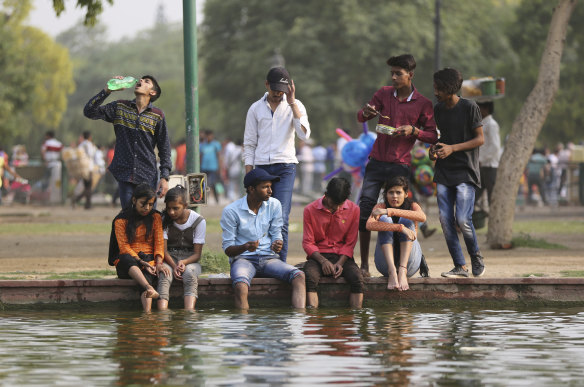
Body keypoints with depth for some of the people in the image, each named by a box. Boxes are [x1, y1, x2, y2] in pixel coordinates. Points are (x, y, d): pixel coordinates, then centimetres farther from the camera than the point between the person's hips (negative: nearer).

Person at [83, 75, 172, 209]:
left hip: (148, 177, -1)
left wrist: (165, 177, -1)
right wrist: (107, 90, -5)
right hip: (125, 175, 1)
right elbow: (89, 112, 3)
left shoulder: (157, 115, 4)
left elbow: (164, 148, 7)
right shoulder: (120, 107, 9)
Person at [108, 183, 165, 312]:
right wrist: (141, 262, -21)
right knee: (126, 258, -40)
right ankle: (150, 288, -64)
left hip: (149, 259, 2)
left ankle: (147, 312, -59)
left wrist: (158, 262, -13)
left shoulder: (155, 217, 12)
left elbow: (159, 242, 7)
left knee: (147, 276, -35)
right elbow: (124, 247, -6)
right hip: (126, 266, -2)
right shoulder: (120, 220, 3)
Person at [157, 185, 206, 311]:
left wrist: (184, 262, -27)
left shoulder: (198, 221, -5)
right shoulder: (164, 220, -2)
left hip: (190, 260, 0)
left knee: (189, 272, -36)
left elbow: (197, 254, -6)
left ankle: (189, 313, -55)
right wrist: (174, 266, -25)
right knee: (165, 275, -34)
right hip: (169, 259, 1)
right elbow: (163, 250, -5)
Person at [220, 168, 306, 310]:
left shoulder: (274, 205, 4)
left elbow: (276, 235, 9)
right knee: (241, 287, -38)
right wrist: (245, 247, -27)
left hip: (268, 258, 4)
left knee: (299, 276, -25)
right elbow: (228, 249, -3)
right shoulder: (231, 211, -6)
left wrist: (277, 245, -17)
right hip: (243, 259, -3)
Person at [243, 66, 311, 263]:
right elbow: (249, 144, 13)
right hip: (261, 167, 2)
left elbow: (304, 135, -10)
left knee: (281, 219, -14)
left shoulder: (295, 106, 7)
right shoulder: (256, 109, 11)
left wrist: (292, 102, -11)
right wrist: (249, 175, 3)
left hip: (285, 167, -2)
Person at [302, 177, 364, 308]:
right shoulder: (310, 210, -2)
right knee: (310, 278, -35)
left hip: (342, 256, 1)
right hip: (318, 256, -1)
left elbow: (350, 243, 4)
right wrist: (323, 261, -17)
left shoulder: (353, 210, 1)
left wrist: (340, 263, -13)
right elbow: (308, 243, 0)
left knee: (357, 278, -31)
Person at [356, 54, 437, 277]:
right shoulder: (384, 94, 7)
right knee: (365, 209, -6)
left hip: (400, 165, -2)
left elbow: (433, 136, 3)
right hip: (377, 162, 2)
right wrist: (366, 112, -12)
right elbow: (361, 118, 12)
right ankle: (364, 264, 2)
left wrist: (413, 130, -15)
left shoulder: (423, 104, 0)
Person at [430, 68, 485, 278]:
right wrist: (433, 150, 0)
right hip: (444, 173, 5)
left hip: (465, 172, -5)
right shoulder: (437, 109, 9)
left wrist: (452, 148, -16)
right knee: (445, 220, -2)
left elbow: (480, 139, -7)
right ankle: (460, 267, 5)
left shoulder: (469, 107, -8)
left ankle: (476, 257, 10)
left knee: (462, 219, -15)